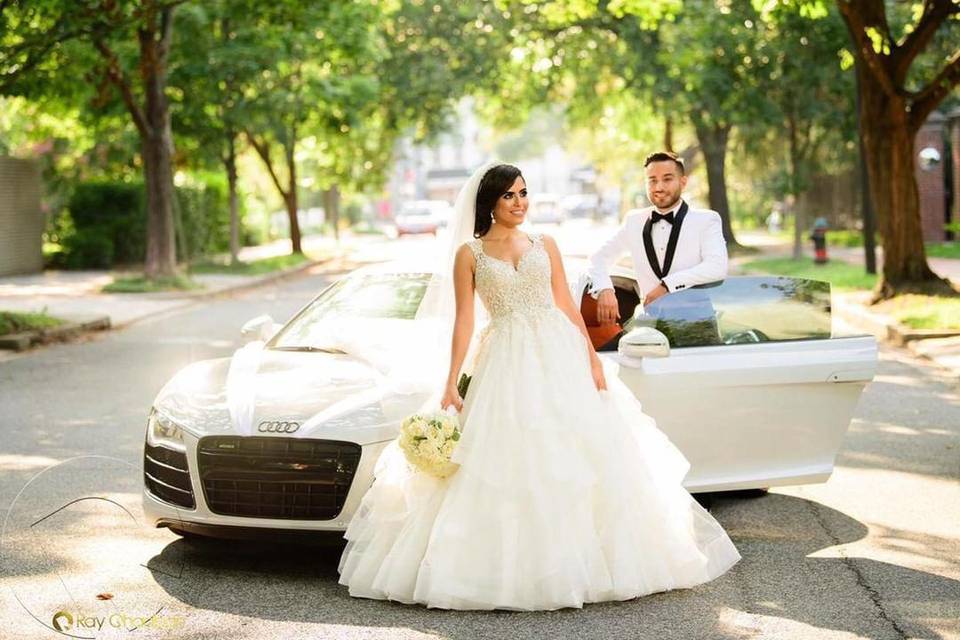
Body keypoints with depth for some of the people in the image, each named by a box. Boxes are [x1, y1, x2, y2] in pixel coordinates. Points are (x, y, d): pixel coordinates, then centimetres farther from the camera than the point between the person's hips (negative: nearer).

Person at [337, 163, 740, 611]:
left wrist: (593, 360, 1)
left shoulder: (545, 246, 12)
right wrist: (451, 384, -6)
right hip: (506, 365, -2)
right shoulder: (470, 254, 5)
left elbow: (567, 307, 10)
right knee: (510, 463, -5)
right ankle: (515, 569, 2)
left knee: (577, 459, 0)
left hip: (559, 358, 2)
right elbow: (464, 321, 1)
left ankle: (582, 561, 10)